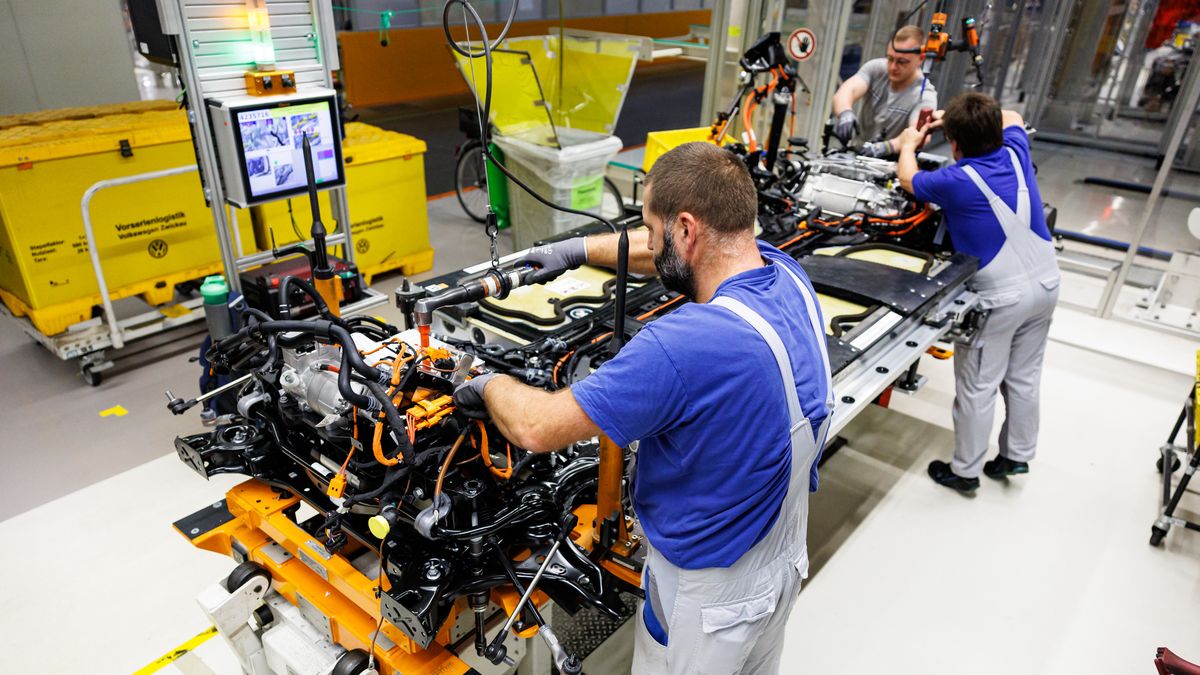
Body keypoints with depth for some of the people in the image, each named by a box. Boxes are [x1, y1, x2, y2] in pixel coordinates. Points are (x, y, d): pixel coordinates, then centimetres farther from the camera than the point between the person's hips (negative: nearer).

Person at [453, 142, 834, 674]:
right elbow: (677, 251, 8)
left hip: (710, 601, -7)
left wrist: (488, 384, -7)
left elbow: (536, 429, -27)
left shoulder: (682, 347, -38)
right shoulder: (785, 273, -12)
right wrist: (579, 249, 10)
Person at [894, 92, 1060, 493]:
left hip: (1001, 296, -7)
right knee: (1024, 378, 20)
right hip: (1046, 283, 7)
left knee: (977, 388, 5)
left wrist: (909, 144, 23)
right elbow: (1012, 119, 24)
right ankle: (1017, 455, 35)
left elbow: (907, 179, 3)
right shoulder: (1016, 153, -2)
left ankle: (964, 471, 18)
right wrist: (958, 116, 19)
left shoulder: (957, 181, -19)